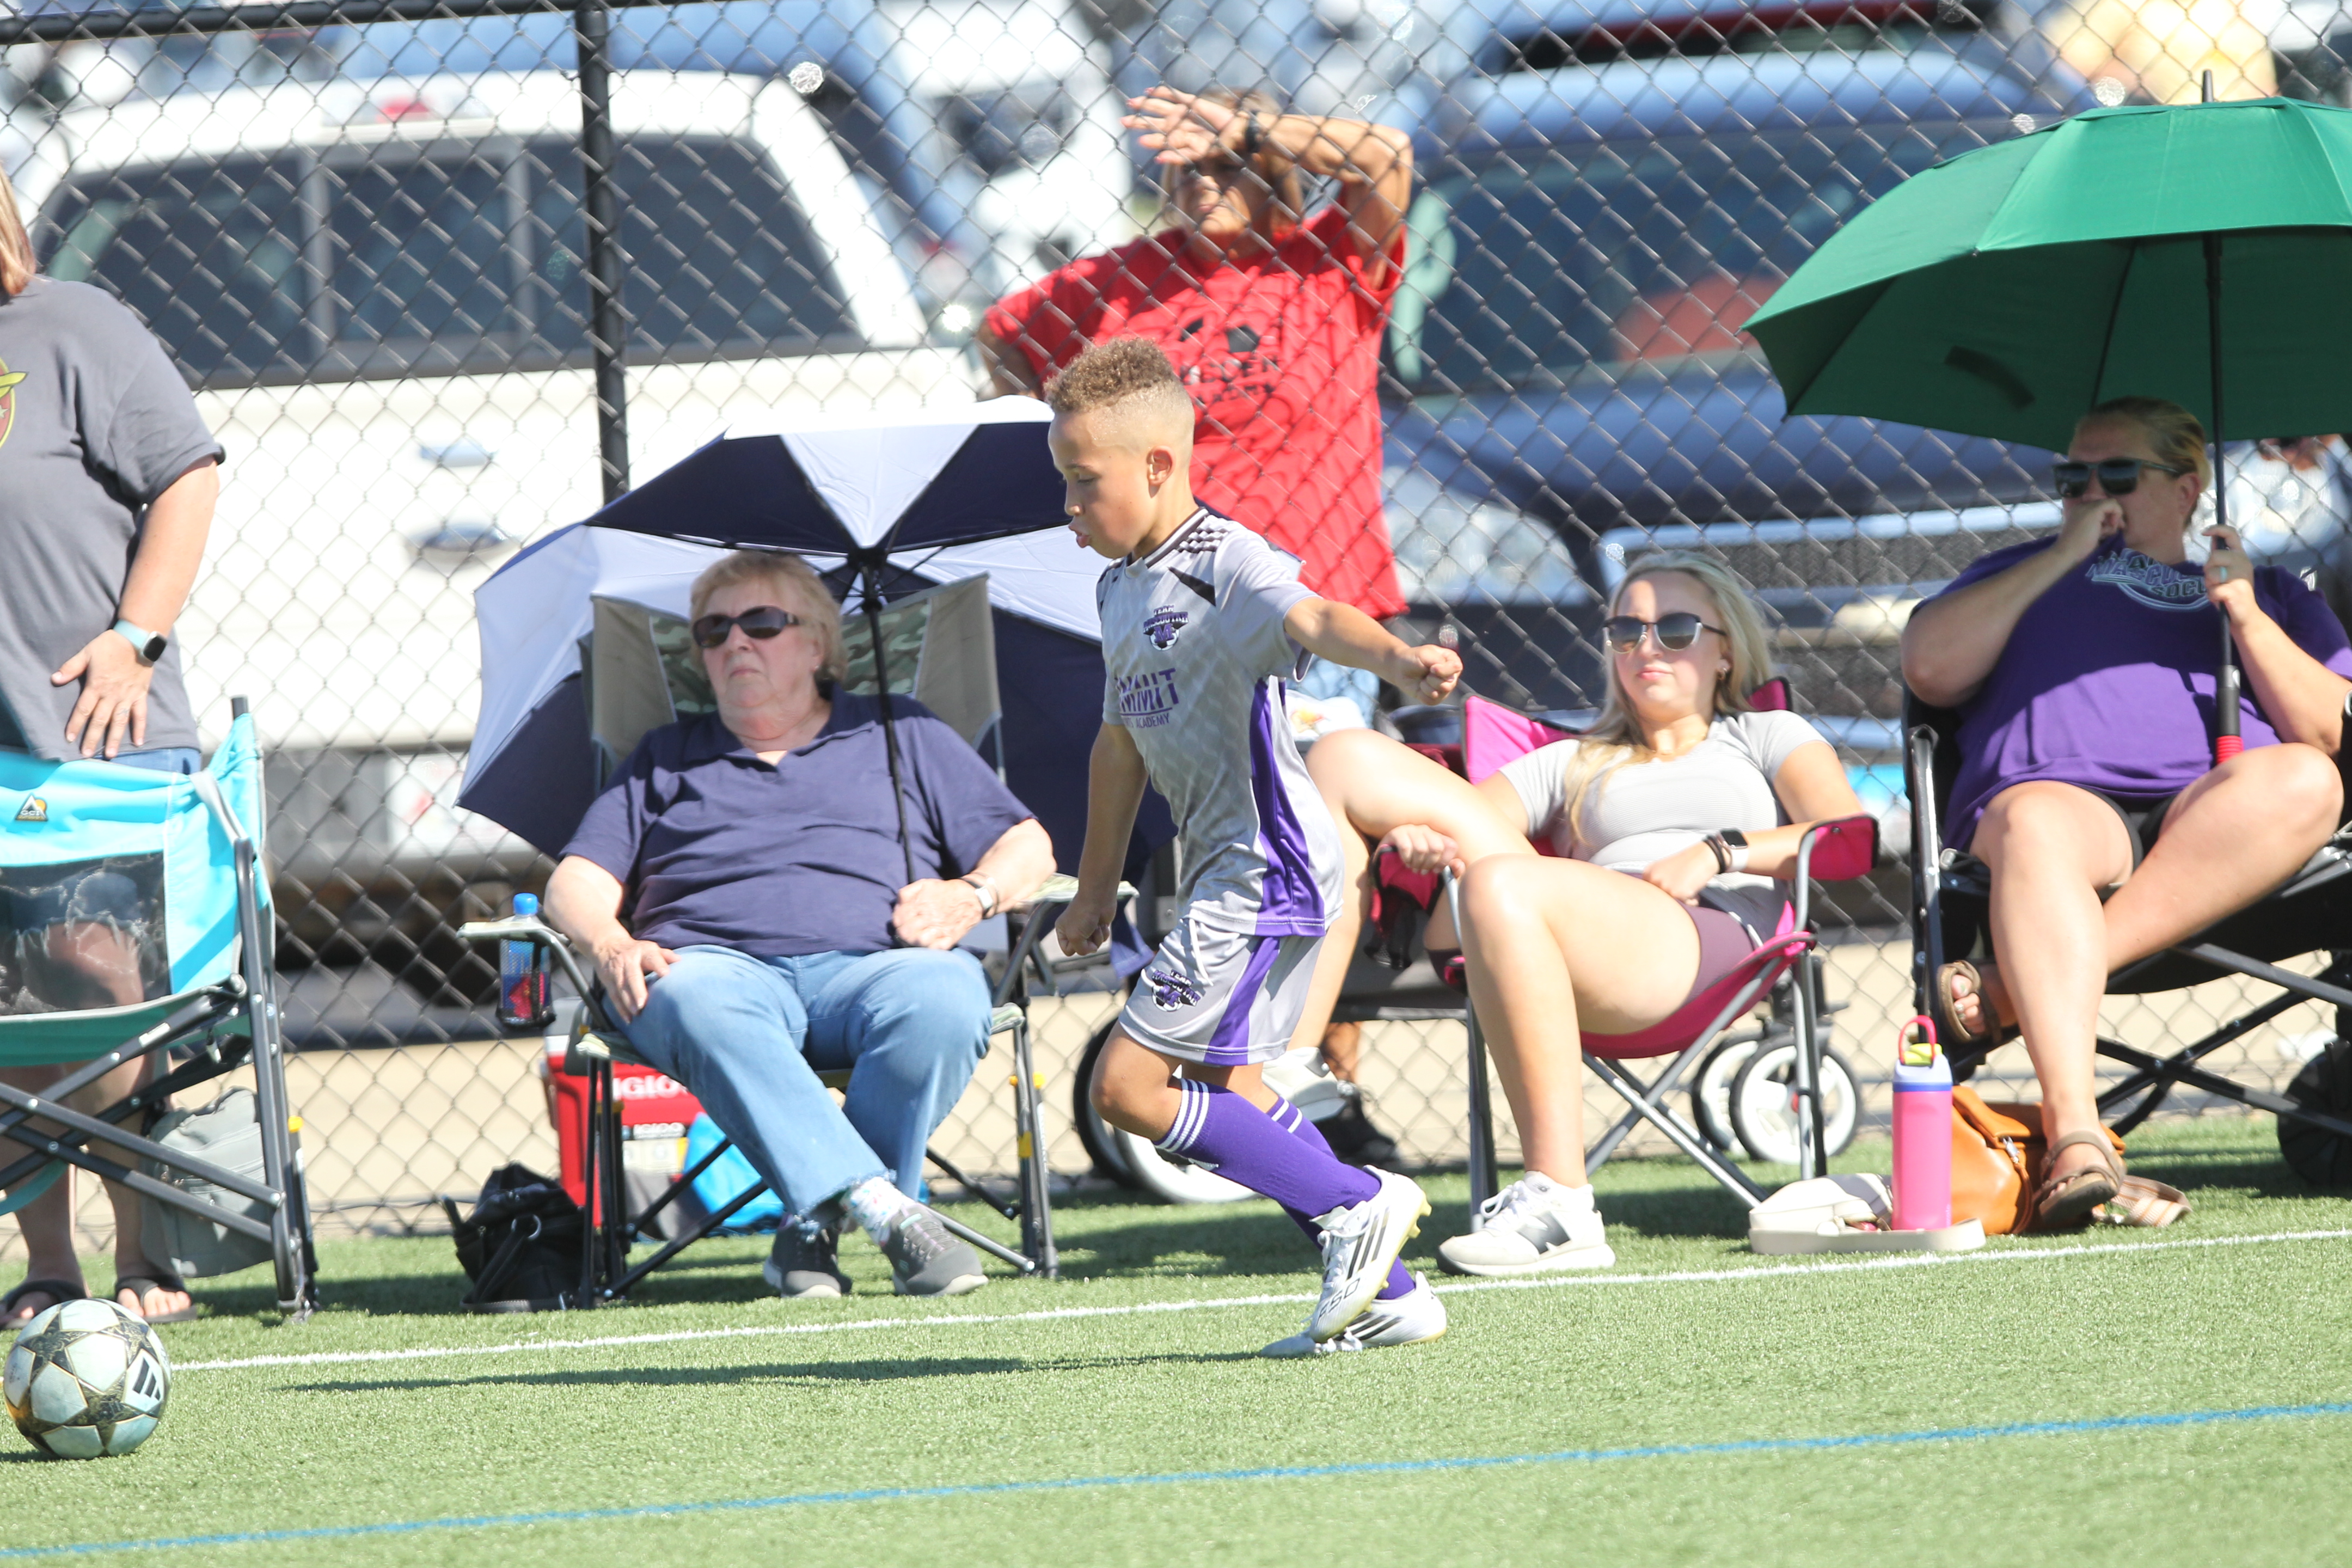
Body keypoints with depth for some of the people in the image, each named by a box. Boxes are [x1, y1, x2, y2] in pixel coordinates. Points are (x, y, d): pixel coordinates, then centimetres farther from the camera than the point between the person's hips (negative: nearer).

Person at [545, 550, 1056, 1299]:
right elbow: (578, 881, 21)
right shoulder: (667, 758, 32)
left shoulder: (902, 735, 27)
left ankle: (814, 1225, -33)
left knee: (942, 999, -37)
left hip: (869, 962, 0)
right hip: (720, 961, 0)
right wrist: (610, 944, -2)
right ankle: (883, 1209, -48)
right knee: (697, 1005, -39)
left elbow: (1028, 847, 19)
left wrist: (971, 895, -3)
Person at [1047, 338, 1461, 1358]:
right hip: (1224, 871, 11)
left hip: (1265, 864, -11)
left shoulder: (1224, 565, -16)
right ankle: (1387, 1294, 22)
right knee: (1221, 1083, 19)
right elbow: (1122, 741, 23)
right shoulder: (1123, 586, 12)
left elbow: (1312, 619, -37)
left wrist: (1398, 659, -58)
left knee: (1130, 1088, -13)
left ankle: (1358, 1204, -8)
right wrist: (1095, 891, 28)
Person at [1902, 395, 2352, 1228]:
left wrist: (2246, 618, 1)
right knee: (2038, 824, -40)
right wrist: (2061, 560, 12)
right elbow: (1930, 669, 12)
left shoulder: (2272, 592, 30)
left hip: (2211, 820, 1)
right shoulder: (2023, 573, 32)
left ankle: (2013, 985, -43)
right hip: (2066, 793, -1)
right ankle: (2075, 1137, -58)